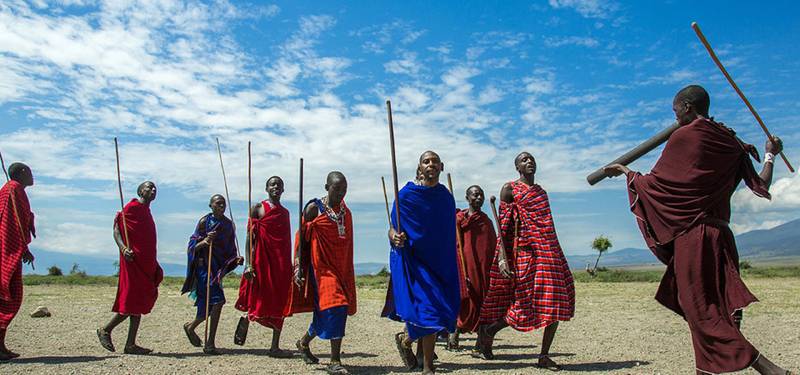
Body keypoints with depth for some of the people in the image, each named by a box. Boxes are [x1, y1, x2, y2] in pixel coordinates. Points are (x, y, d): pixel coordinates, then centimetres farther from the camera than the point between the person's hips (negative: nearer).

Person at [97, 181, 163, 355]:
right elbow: (117, 228, -13)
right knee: (130, 303, -6)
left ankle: (130, 345, 11)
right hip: (133, 262, -9)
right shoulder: (132, 207, -5)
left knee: (140, 303, 7)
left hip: (145, 265, 9)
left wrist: (154, 266, 23)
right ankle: (105, 330, 14)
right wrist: (123, 248, -28)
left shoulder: (146, 212, 20)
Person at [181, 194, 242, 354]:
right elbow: (194, 246, -5)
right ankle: (209, 343, -6)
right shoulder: (204, 221, -4)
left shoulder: (229, 224, 11)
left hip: (218, 267, 6)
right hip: (204, 265, -6)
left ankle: (190, 327, 35)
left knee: (211, 304, 8)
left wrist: (236, 259, -2)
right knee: (217, 300, -16)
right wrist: (205, 242, -25)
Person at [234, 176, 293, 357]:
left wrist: (288, 265, 13)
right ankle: (246, 319, 29)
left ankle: (275, 347, 8)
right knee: (260, 300, -3)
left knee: (280, 304, 3)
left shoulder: (285, 212, 16)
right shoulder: (258, 209, 0)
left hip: (282, 263, 5)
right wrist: (248, 264, -14)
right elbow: (250, 237, -5)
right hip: (262, 261, -5)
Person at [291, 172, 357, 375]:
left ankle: (304, 342, 36)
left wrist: (348, 272, 17)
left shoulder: (346, 212, 12)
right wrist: (298, 267, -11)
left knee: (327, 311, 10)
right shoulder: (314, 208, -4)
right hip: (321, 265, -6)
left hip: (341, 267, 6)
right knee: (334, 306, -14)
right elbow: (301, 238, -4)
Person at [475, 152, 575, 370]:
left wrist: (553, 253, 19)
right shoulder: (510, 189, 0)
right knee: (526, 304, -8)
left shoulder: (541, 191, 20)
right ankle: (489, 330, 16)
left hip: (550, 252, 7)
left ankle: (544, 356, 8)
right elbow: (503, 225, -7)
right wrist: (502, 258, -18)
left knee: (556, 303, -1)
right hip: (526, 251, -7)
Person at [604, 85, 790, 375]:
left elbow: (655, 182, -5)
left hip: (692, 234, -7)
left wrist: (625, 171, 12)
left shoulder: (684, 136, -8)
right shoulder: (731, 142, 10)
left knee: (701, 310, -1)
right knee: (716, 303, 14)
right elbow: (762, 186, 14)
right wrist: (770, 155, 31)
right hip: (720, 234, 7)